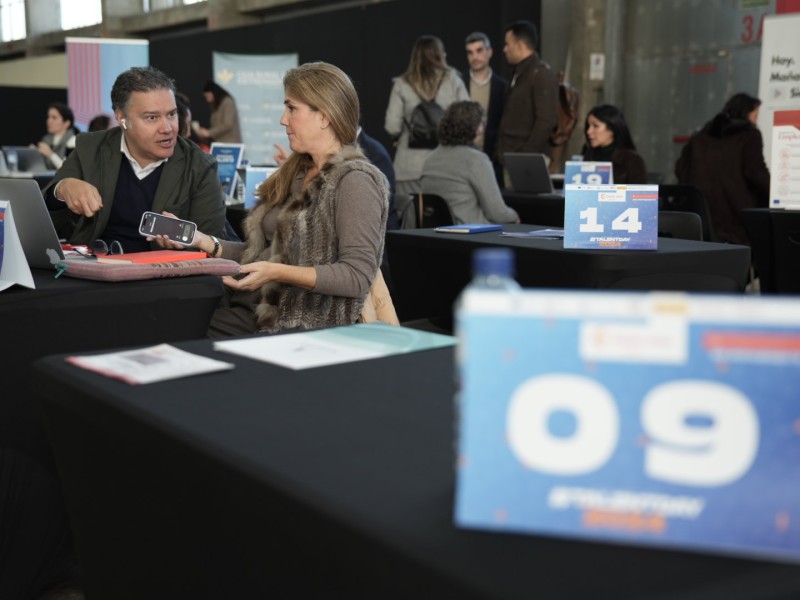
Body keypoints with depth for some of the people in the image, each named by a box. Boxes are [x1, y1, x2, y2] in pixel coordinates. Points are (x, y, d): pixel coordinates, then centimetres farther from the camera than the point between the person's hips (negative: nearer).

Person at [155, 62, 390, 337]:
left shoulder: (354, 181, -7)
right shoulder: (295, 174, 17)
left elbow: (357, 278, -15)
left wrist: (278, 272, -22)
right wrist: (204, 242, 4)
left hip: (309, 329, -7)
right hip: (257, 312, 7)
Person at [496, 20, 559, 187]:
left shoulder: (542, 75, -11)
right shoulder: (519, 74, 17)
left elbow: (547, 121, -19)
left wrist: (526, 155, -20)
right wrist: (502, 151, 12)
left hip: (529, 161, -9)